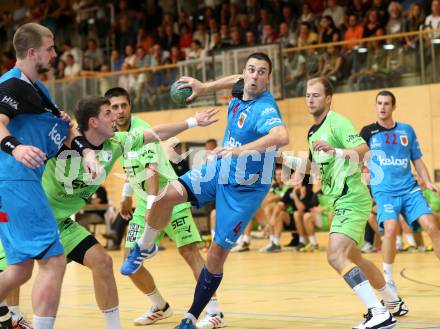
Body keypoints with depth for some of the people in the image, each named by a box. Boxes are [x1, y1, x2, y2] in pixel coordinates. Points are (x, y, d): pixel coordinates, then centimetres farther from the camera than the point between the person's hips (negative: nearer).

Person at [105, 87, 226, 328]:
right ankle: (160, 307, 20)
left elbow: (152, 169, -30)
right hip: (144, 203, 8)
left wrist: (152, 206, -39)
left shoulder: (141, 131, -18)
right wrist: (126, 195, 22)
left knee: (190, 251, -17)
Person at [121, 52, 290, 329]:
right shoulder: (240, 95, -3)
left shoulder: (265, 108, -25)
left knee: (217, 254, -4)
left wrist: (242, 150, -52)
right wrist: (205, 87, 19)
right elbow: (237, 80, 24)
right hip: (219, 171, 6)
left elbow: (282, 136, -47)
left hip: (245, 188, -6)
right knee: (167, 195, -20)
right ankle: (145, 247, 7)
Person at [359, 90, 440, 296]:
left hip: (409, 188, 3)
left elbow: (417, 160, 16)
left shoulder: (407, 130, 11)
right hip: (384, 191, -3)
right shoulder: (368, 132, 4)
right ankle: (388, 278, -6)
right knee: (391, 228, -25)